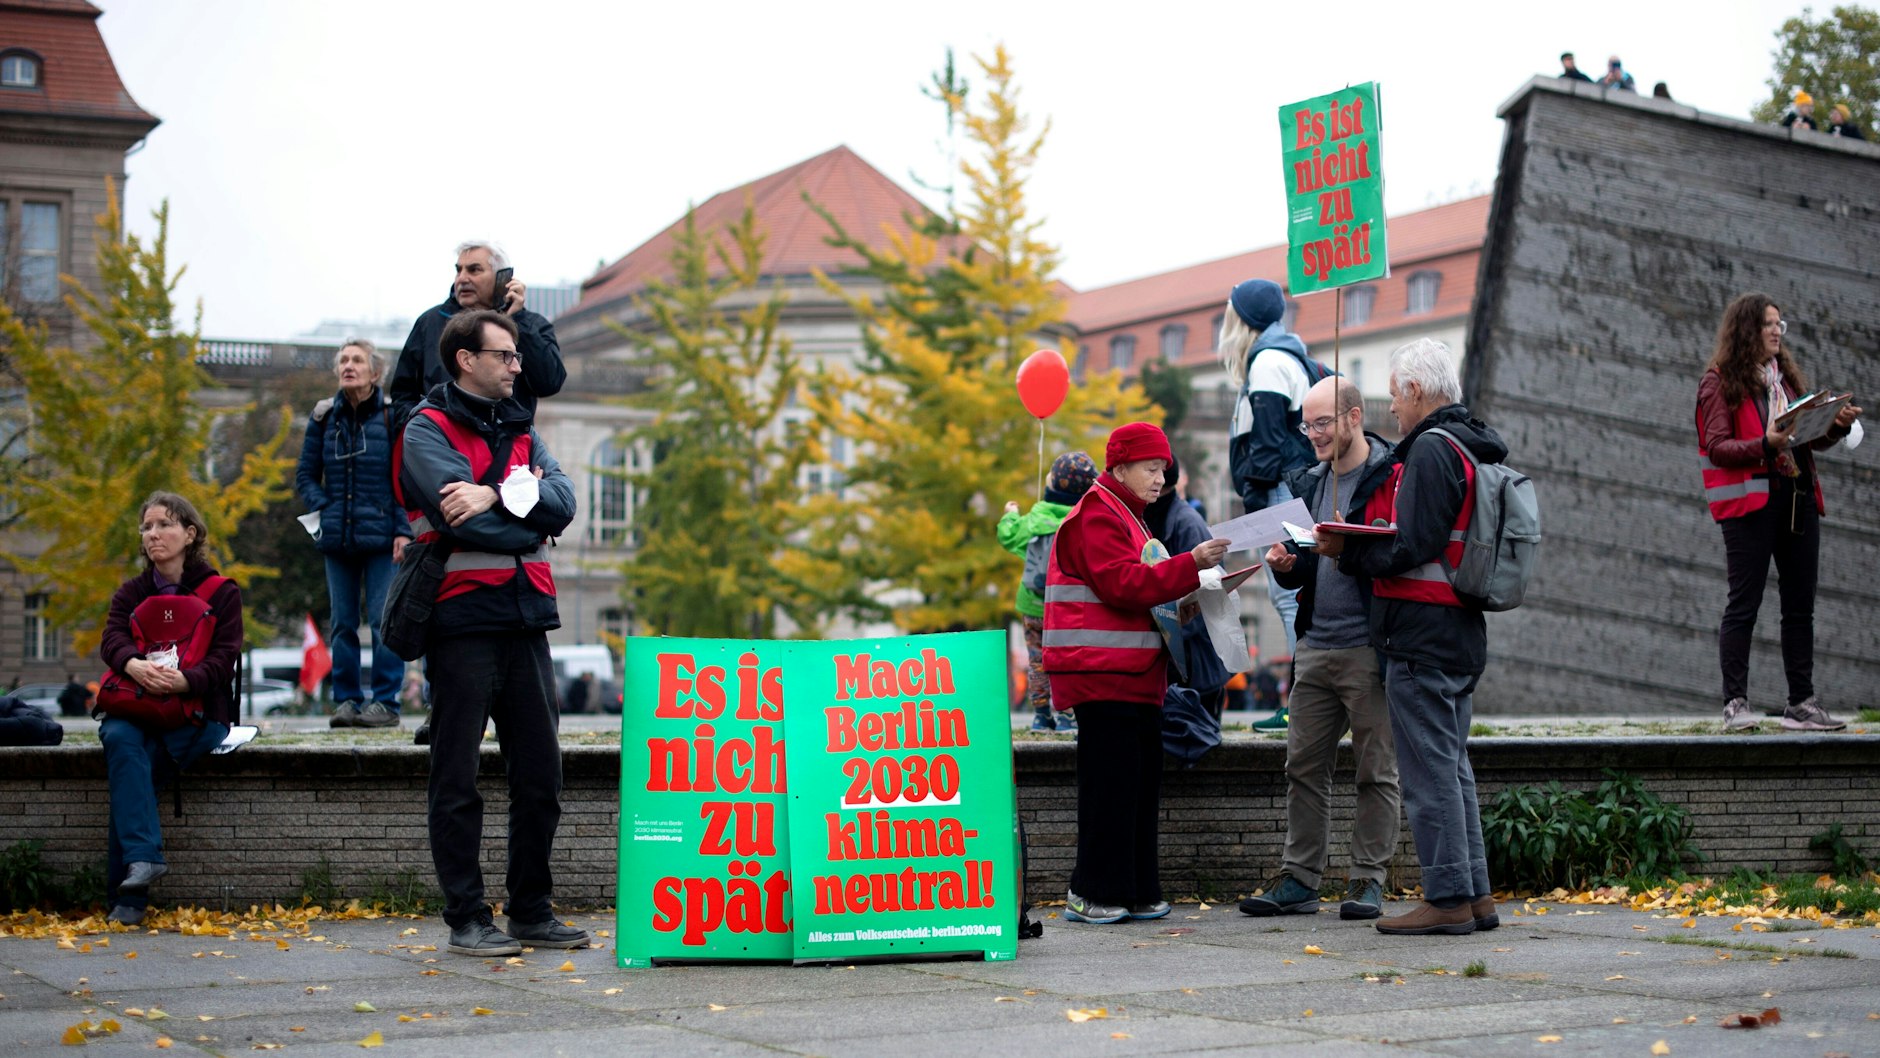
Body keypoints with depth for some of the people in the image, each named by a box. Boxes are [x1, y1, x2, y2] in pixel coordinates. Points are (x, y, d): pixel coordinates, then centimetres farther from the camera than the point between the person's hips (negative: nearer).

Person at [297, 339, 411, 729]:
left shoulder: (392, 417, -2)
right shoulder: (324, 418, 8)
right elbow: (305, 475, 14)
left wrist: (403, 531, -10)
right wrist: (323, 510, -2)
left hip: (382, 537, -4)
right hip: (337, 537, 4)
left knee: (384, 619, -4)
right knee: (342, 622, 7)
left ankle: (386, 701, 1)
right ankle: (346, 700, 13)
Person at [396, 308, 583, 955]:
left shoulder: (519, 430, 18)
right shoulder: (427, 429, -2)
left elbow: (562, 501, 1)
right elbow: (457, 509, -17)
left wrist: (499, 495, -16)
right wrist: (529, 526, -4)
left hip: (525, 617, 6)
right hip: (462, 618, -6)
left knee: (540, 775, 8)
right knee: (458, 780, 0)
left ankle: (533, 912, 17)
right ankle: (466, 919, 5)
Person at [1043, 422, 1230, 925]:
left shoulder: (1127, 517, 25)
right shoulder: (1096, 516, -8)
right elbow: (1124, 584, -19)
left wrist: (1197, 586, 14)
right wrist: (1191, 565, -24)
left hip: (1135, 674, 10)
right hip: (1102, 672, -10)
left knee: (1141, 783, 7)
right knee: (1111, 782, -10)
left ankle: (1136, 892, 11)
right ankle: (1092, 893, -6)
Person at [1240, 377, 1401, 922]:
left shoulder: (1393, 476, -6)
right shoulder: (1309, 483, 17)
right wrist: (1285, 565, 1)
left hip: (1368, 648, -7)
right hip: (1315, 647, 7)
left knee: (1376, 770, 1)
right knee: (1304, 767, 7)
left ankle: (1368, 880, 7)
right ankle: (1299, 880, 12)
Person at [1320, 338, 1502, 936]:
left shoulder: (1431, 449, -14)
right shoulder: (1476, 449, 17)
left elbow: (1410, 549, -21)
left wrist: (1345, 552, -7)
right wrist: (1357, 545, 14)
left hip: (1421, 633, -10)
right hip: (1462, 634, 10)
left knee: (1428, 769, -5)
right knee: (1452, 766, 15)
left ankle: (1448, 898, -3)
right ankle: (1475, 894, 17)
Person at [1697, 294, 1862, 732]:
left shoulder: (1786, 376, 20)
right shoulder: (1721, 382, 0)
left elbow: (1811, 437, 18)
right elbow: (1716, 447, -8)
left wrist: (1838, 426, -2)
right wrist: (1765, 444, -23)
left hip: (1797, 498, 7)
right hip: (1750, 500, -6)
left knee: (1800, 605, 5)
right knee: (1744, 603, -7)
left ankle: (1801, 703, 9)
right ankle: (1735, 704, -4)